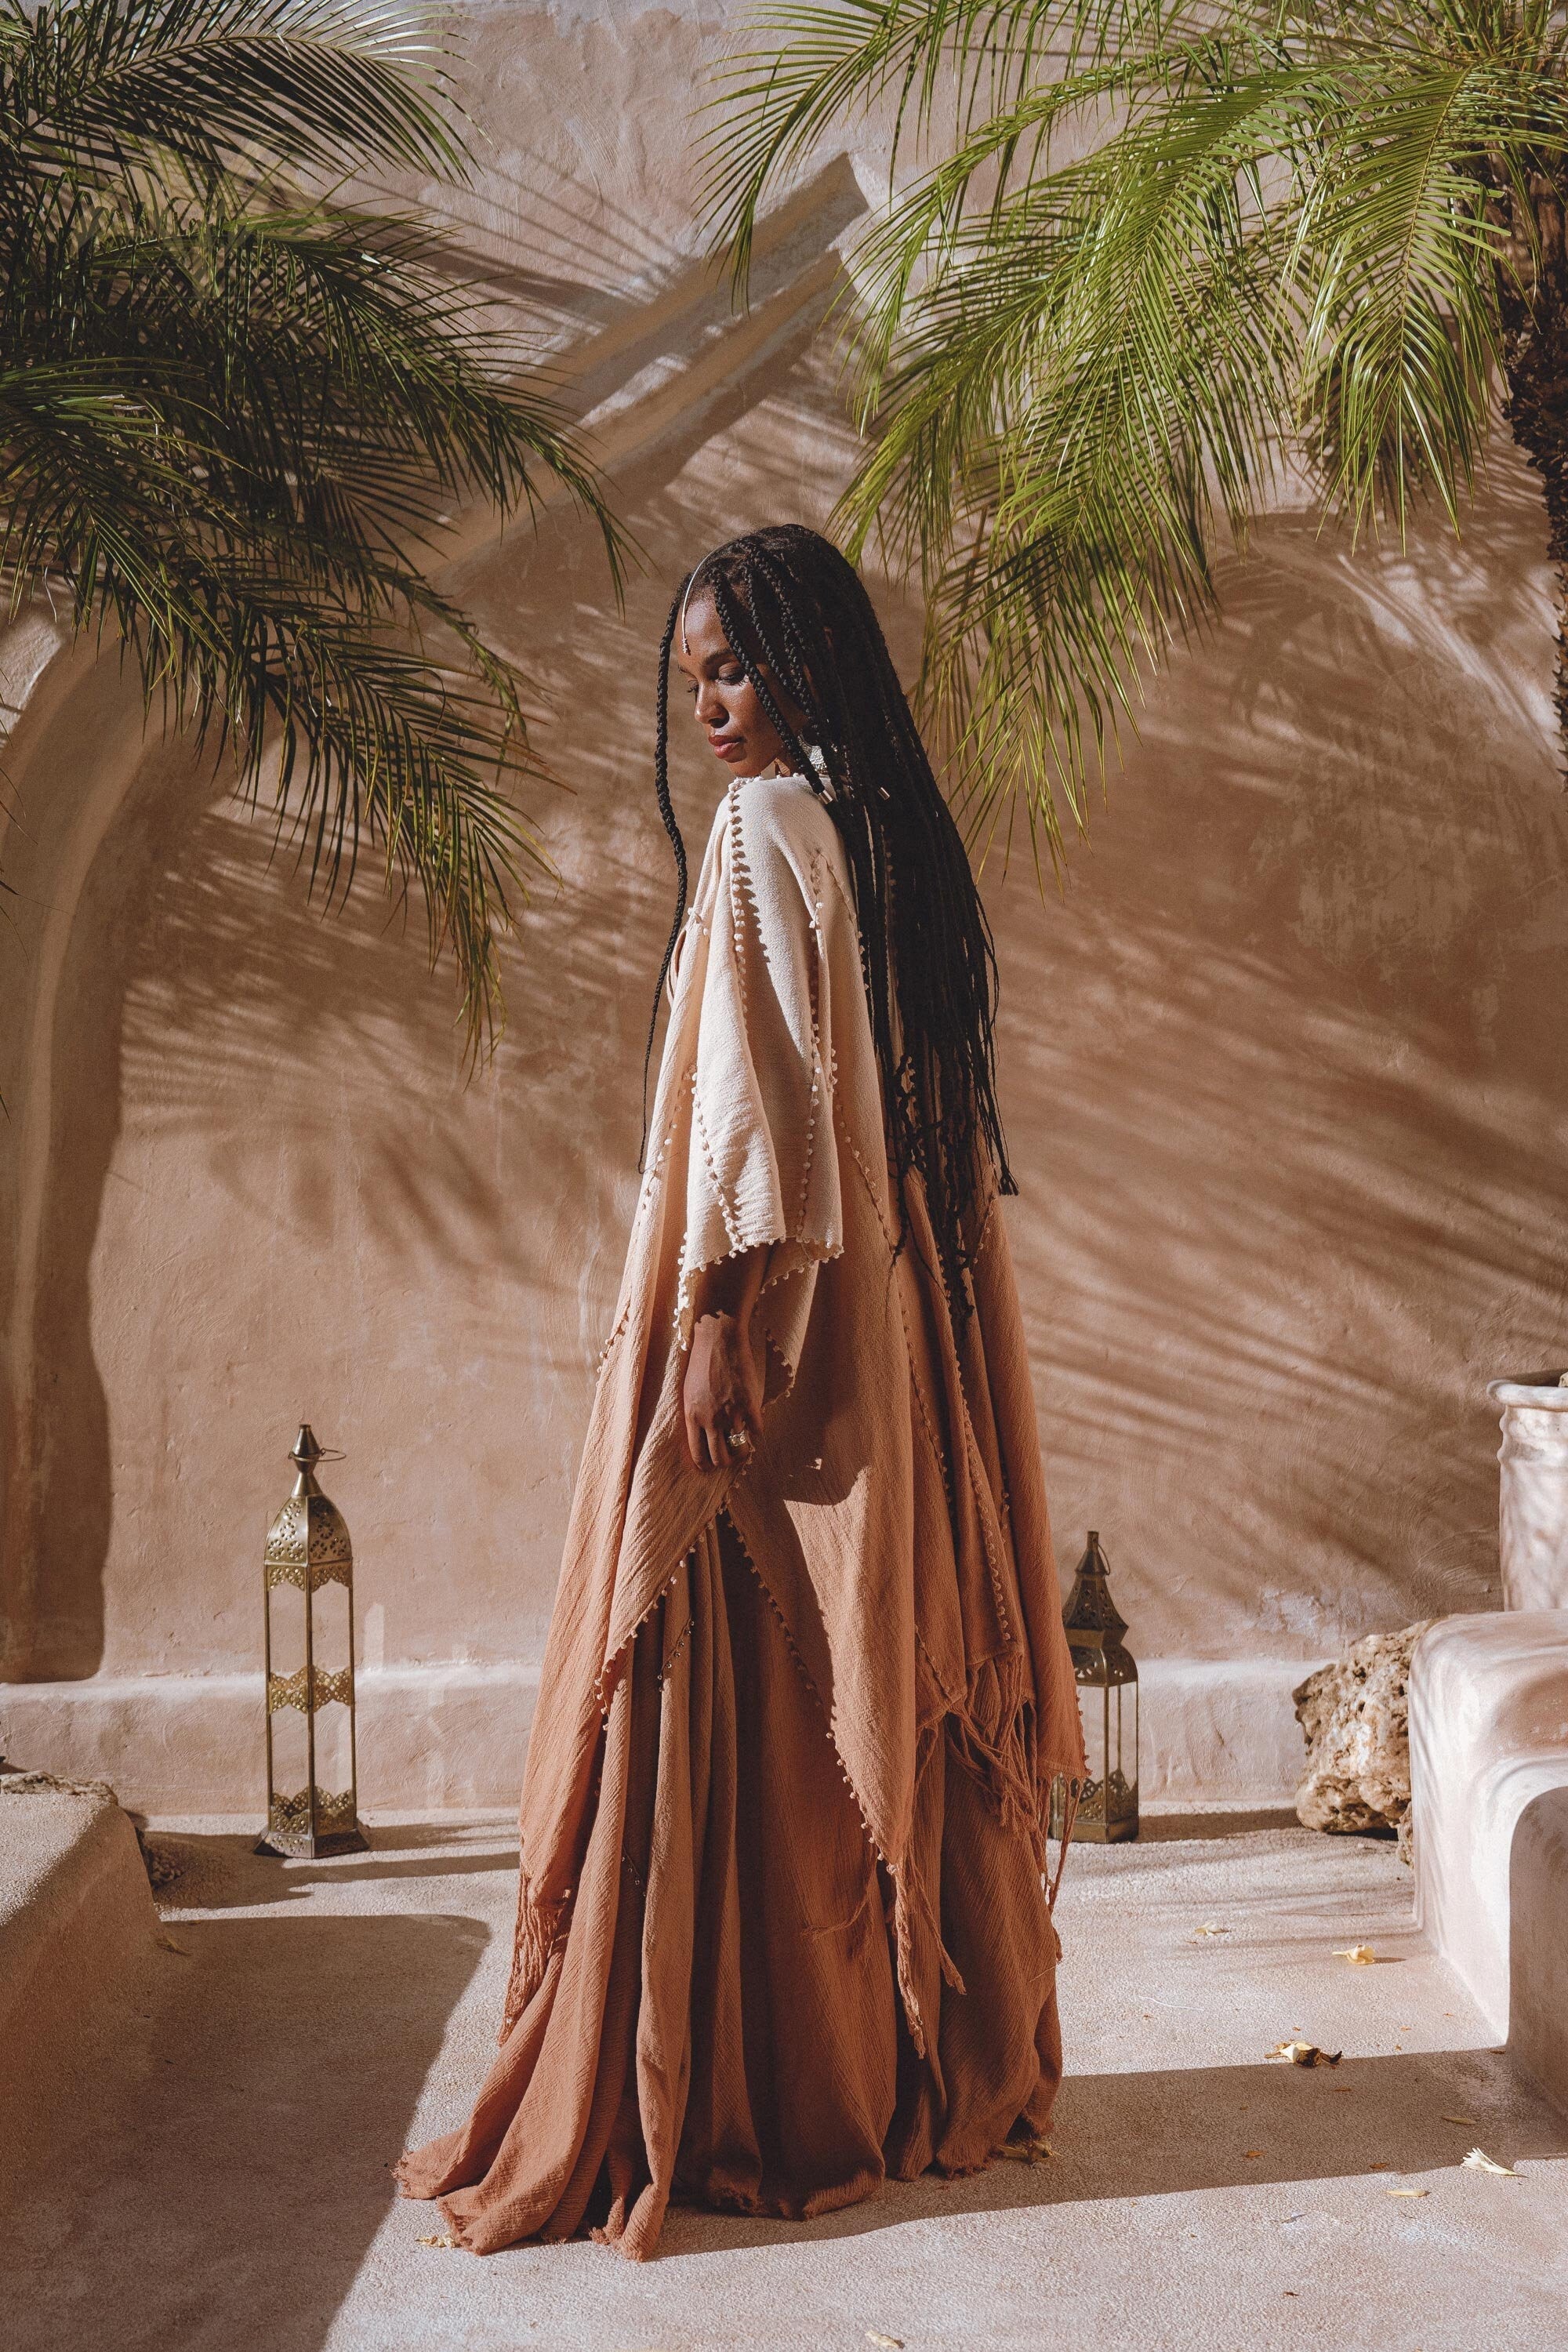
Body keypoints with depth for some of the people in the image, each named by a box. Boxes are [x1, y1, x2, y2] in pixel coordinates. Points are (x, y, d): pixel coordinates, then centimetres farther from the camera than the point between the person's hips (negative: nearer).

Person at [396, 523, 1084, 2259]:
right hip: (900, 1324, 9)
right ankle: (945, 2063, 24)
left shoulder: (766, 832, -11)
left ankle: (751, 2109, 8)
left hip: (778, 1319, -9)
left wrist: (717, 1317, -19)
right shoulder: (897, 833, 13)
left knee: (751, 1701, -2)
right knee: (897, 1675, 13)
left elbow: (755, 1095, -19)